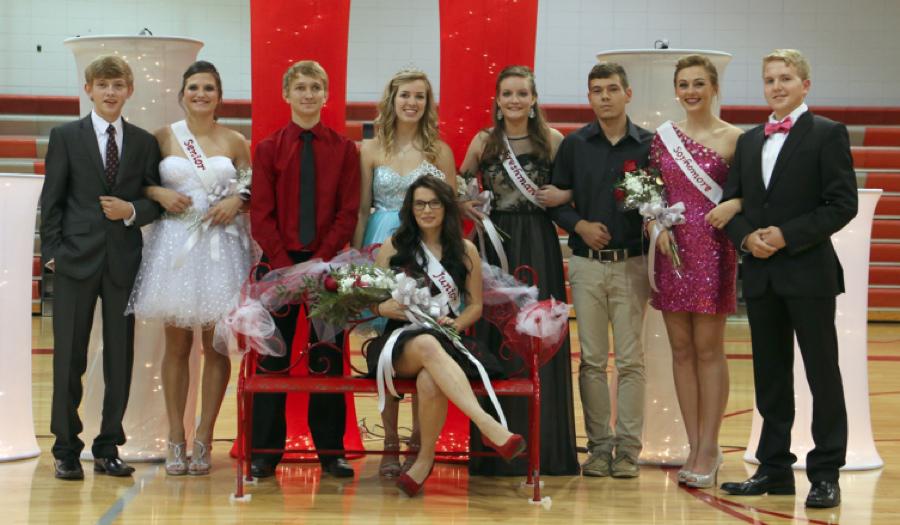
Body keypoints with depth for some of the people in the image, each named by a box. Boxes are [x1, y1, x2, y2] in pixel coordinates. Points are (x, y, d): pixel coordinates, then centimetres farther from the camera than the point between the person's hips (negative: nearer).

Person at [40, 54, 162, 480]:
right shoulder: (66, 137, 4)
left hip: (124, 262, 2)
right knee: (69, 357, 0)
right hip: (77, 259, -2)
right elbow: (52, 199, 2)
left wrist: (132, 211, -11)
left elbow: (155, 201, 9)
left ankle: (108, 449, 15)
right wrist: (52, 250, -5)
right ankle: (66, 450, 9)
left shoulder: (144, 143, 9)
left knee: (121, 359, 5)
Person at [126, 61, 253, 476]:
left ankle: (204, 440, 8)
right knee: (177, 345, 3)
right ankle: (175, 440, 8)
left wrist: (237, 201, -7)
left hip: (222, 247, 0)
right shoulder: (164, 137, 6)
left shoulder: (234, 142, 7)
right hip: (175, 243, 0)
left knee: (217, 346, 0)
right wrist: (159, 193, -8)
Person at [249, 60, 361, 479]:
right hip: (278, 261, 0)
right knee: (273, 357, 2)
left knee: (328, 358, 3)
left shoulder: (344, 149, 5)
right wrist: (283, 264, -11)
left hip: (327, 263, 0)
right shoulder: (269, 149, 5)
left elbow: (348, 212, 1)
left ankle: (331, 451, 10)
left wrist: (322, 259, -11)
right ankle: (266, 451, 8)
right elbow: (261, 214, 1)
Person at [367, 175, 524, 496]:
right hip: (399, 342, -1)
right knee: (427, 346, -41)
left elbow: (475, 305, 16)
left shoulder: (465, 252, 14)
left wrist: (456, 323, -5)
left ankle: (425, 459, -16)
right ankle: (489, 427, -54)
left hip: (445, 340, 1)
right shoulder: (393, 247, 13)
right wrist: (382, 308, -9)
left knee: (430, 381, -39)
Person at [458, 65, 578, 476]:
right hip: (494, 244, 1)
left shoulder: (552, 141, 3)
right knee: (493, 339, 1)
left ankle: (543, 445, 9)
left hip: (538, 246, -1)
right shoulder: (483, 141, 5)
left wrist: (561, 197, -10)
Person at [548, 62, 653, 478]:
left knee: (630, 360, -1)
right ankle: (598, 447, 10)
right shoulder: (574, 145, 7)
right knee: (592, 360, 4)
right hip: (586, 264, 1)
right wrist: (580, 225, -7)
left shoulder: (648, 145, 3)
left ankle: (627, 448, 5)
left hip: (632, 264, -1)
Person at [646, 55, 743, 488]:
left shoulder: (733, 138, -2)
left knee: (708, 349, 0)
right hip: (672, 249, 4)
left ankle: (709, 448, 6)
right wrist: (656, 223, -5)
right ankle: (694, 447, 13)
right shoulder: (663, 136, 8)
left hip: (712, 251, -4)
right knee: (681, 349, 6)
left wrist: (734, 205, -20)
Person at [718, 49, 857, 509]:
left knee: (823, 373, -1)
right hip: (760, 273, 6)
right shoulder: (749, 142, 15)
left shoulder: (828, 134, -3)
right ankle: (774, 468, 18)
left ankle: (825, 474, 5)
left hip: (809, 272, -5)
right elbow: (731, 201, 14)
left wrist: (787, 235, -15)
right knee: (770, 375, 10)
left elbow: (843, 203, -10)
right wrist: (746, 237, -6)